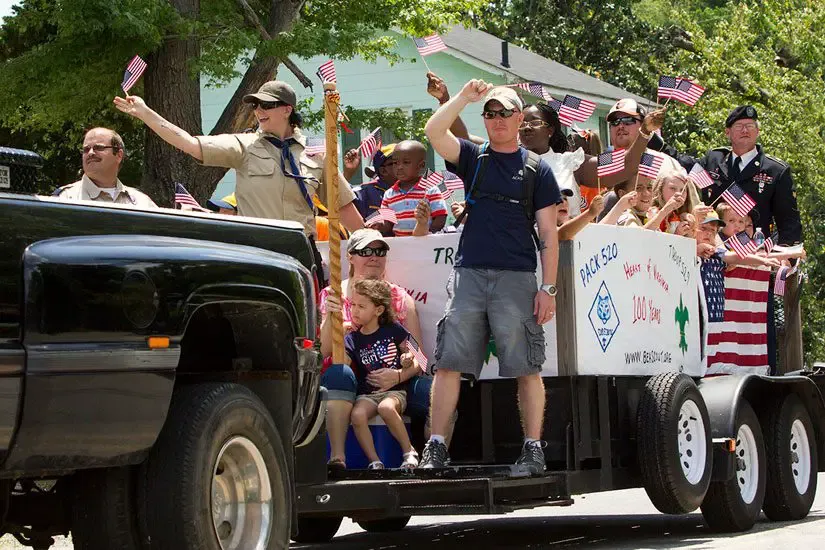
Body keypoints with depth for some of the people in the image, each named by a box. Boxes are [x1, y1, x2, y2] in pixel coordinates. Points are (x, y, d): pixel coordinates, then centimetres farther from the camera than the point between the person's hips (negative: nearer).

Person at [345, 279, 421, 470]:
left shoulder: (394, 331, 5)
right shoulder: (352, 340, 7)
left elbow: (413, 357, 15)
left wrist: (409, 360, -7)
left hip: (394, 391, -2)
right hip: (367, 394, 2)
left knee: (386, 408, -38)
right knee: (357, 415, -32)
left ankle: (409, 452, -22)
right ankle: (374, 461, -23)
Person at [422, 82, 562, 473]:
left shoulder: (536, 169, 8)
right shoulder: (473, 158, 14)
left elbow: (548, 234, 4)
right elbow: (433, 131, -3)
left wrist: (548, 288, -3)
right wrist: (464, 97, -9)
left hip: (516, 278, -2)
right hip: (468, 274, 2)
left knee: (526, 368, -3)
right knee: (448, 363, -3)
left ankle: (533, 449, 2)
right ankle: (436, 447, -1)